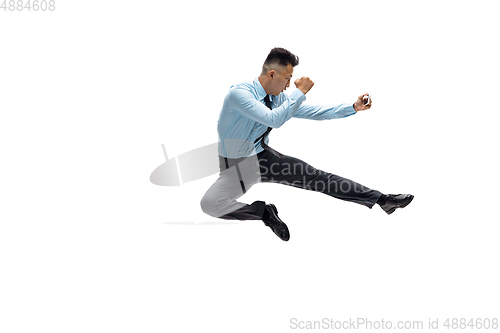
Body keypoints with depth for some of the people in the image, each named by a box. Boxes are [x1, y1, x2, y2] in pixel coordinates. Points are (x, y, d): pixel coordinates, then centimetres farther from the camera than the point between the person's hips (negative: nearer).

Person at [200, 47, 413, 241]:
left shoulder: (279, 97, -1)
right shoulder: (239, 93, -25)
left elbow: (313, 112, 7)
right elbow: (274, 119, -36)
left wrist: (353, 107, 2)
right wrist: (300, 92, -27)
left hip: (264, 156, 5)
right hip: (236, 167, -5)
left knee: (317, 177, -7)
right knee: (210, 204, -33)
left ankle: (382, 200, -5)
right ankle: (264, 212, -13)